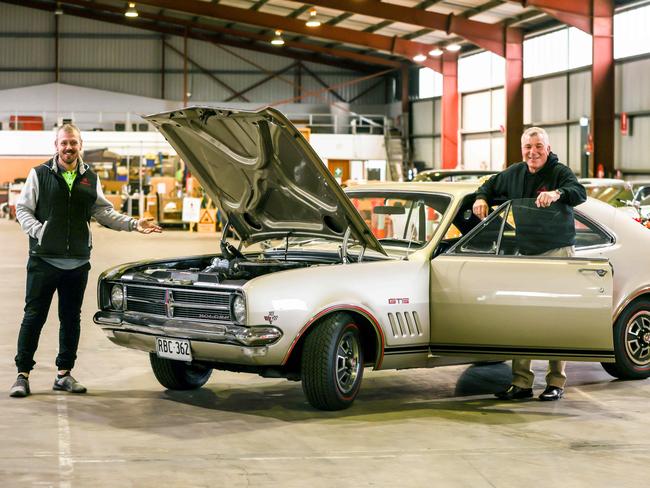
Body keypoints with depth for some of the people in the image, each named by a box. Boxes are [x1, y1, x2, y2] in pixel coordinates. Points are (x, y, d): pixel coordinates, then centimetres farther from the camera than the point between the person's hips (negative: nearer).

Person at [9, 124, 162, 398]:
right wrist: (39, 231, -15)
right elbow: (22, 209, 1)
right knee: (34, 316, -2)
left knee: (71, 318, 8)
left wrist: (134, 224, 2)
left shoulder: (90, 179, 12)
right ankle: (22, 374, 4)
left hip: (77, 262, 4)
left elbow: (104, 212, 13)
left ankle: (64, 373, 18)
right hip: (44, 259, -4)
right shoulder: (39, 174, 1)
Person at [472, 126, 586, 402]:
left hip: (557, 254, -5)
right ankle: (521, 383, 8)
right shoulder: (514, 173, 10)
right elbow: (491, 185, 27)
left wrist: (557, 193, -45)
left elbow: (580, 193, -25)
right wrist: (481, 199, 5)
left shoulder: (560, 172, -7)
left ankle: (556, 383, 6)